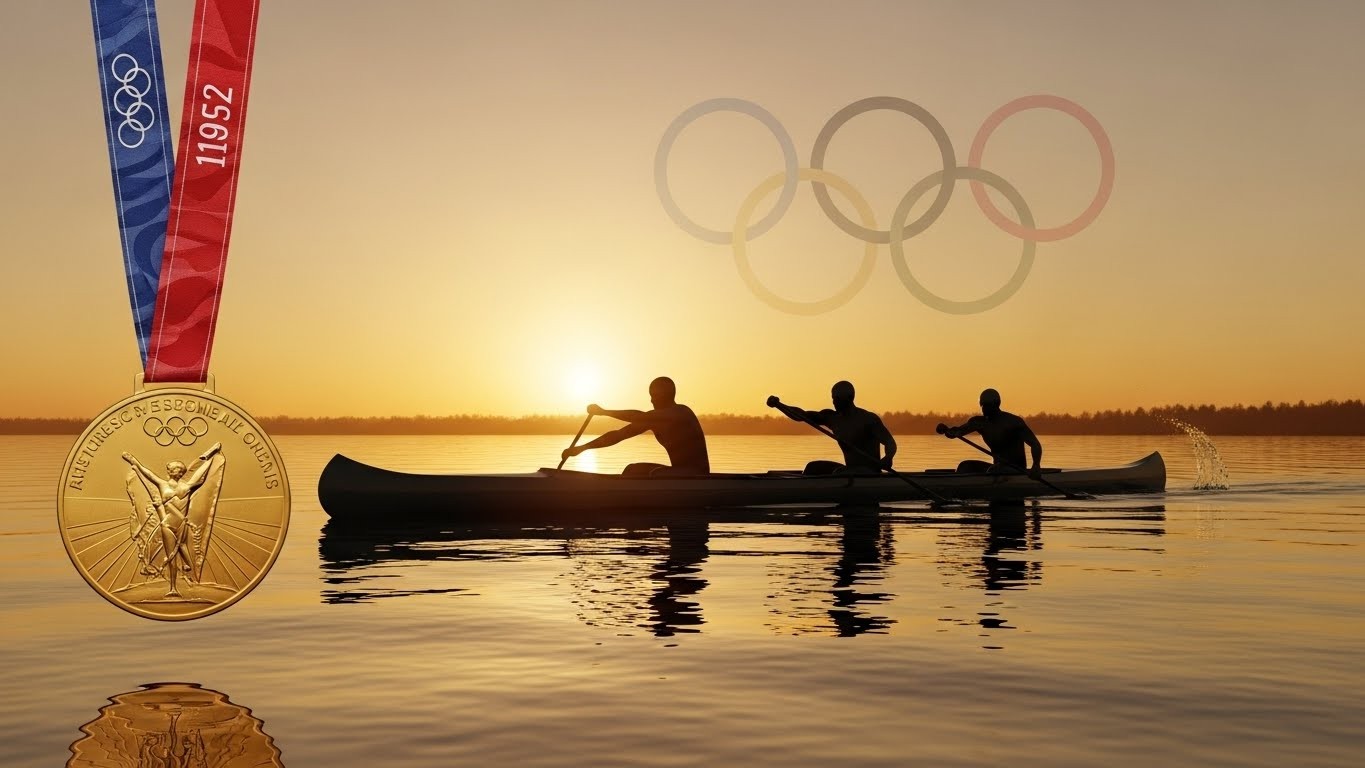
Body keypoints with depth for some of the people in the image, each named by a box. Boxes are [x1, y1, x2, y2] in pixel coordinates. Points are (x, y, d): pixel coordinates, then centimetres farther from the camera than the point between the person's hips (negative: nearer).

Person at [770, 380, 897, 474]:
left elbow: (890, 442, -18)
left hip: (870, 474, -8)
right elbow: (801, 415, 6)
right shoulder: (831, 418, 8)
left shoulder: (868, 419, -11)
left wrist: (888, 457, -41)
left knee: (838, 473, -31)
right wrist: (778, 405, -9)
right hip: (850, 471, 8)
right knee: (813, 468, 3)